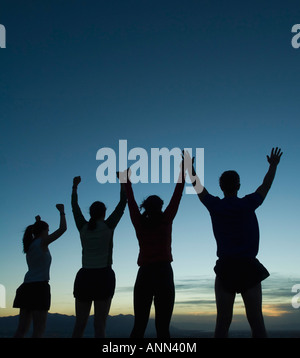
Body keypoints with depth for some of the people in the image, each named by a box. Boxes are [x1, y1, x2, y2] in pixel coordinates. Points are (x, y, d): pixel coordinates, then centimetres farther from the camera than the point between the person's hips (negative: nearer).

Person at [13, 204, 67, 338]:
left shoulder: (29, 245, 17)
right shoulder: (42, 242, -4)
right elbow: (62, 228, -7)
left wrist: (37, 223, 41)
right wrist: (62, 212, 6)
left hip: (27, 287, 8)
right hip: (39, 287, -8)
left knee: (22, 329, 8)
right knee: (39, 329, -7)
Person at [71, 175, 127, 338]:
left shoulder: (83, 227, 8)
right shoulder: (108, 226, 0)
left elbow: (74, 207, 23)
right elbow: (122, 203, 8)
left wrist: (75, 186, 35)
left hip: (83, 276, 3)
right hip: (103, 277, -3)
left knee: (80, 323, 6)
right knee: (99, 324, -4)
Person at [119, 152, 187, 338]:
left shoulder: (139, 223, 6)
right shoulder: (166, 220, 2)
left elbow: (131, 200, 19)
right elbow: (177, 195, 8)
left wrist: (127, 180, 32)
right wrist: (183, 169, 17)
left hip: (144, 275, 3)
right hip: (164, 274, -2)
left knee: (139, 326, 6)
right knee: (163, 327, -3)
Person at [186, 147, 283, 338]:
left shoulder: (215, 206, 0)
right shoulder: (248, 204, -1)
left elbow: (198, 186, 15)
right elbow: (266, 186, 16)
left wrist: (190, 166, 30)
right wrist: (273, 165, 32)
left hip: (226, 268, 1)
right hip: (249, 267, -1)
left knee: (223, 321, 4)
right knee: (256, 320, 2)